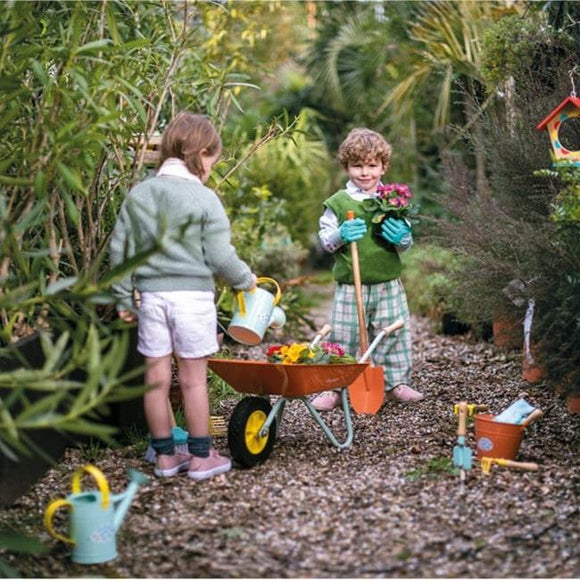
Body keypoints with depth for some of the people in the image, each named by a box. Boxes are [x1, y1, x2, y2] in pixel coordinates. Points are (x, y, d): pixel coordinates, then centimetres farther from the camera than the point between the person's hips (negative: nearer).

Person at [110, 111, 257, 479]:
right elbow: (220, 257, -8)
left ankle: (165, 455, 20)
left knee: (156, 378, 9)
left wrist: (124, 298, 17)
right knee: (194, 379, 4)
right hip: (192, 295, -4)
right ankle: (202, 456, 15)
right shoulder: (205, 199, -8)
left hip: (151, 295, 5)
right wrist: (245, 279, 10)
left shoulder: (138, 195, 8)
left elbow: (120, 251, 10)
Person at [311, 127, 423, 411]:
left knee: (394, 333, 11)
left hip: (388, 284, 2)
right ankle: (334, 387, 15)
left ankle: (396, 382, 27)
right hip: (350, 285, -2)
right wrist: (340, 236, -19)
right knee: (343, 338, 3)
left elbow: (406, 243, 9)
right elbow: (324, 239, 1)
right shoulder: (338, 203, -1)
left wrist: (401, 237, -14)